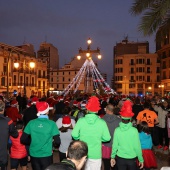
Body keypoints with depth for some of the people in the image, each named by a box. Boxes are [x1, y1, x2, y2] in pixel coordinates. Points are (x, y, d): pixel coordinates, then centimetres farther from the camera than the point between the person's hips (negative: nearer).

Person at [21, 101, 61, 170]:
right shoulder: (51, 123, -13)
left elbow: (23, 140, -3)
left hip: (34, 155, 3)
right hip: (46, 155, -2)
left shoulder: (31, 123, -7)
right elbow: (57, 141, -13)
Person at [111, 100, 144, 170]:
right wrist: (141, 159, 2)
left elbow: (115, 145, -7)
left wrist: (112, 157, 8)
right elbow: (137, 146, -12)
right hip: (132, 159, -1)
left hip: (120, 158, 1)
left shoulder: (117, 130, -13)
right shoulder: (134, 130, -17)